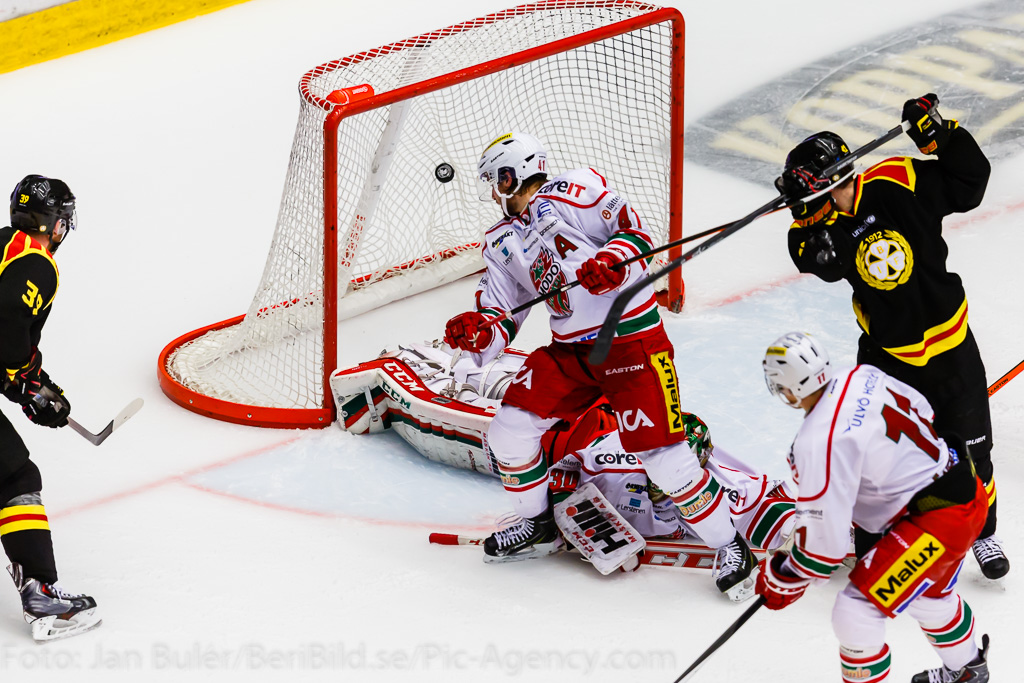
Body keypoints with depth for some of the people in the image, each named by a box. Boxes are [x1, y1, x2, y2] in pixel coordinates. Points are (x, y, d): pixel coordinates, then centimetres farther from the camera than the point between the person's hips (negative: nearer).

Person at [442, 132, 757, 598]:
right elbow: (502, 318, 10)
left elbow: (635, 233, -11)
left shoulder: (573, 193, -7)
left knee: (660, 452, -15)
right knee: (510, 428, -1)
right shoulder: (502, 243, 14)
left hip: (631, 337, -7)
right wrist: (478, 332, -10)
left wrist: (612, 262, -30)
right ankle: (538, 526, 21)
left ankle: (729, 546, -2)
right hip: (570, 350, 7)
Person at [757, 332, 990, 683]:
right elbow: (923, 413, 16)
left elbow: (824, 540, -20)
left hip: (938, 521, -10)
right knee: (929, 594, 34)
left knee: (855, 612, -5)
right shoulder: (862, 377, -2)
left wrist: (782, 581, -3)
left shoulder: (818, 444, -25)